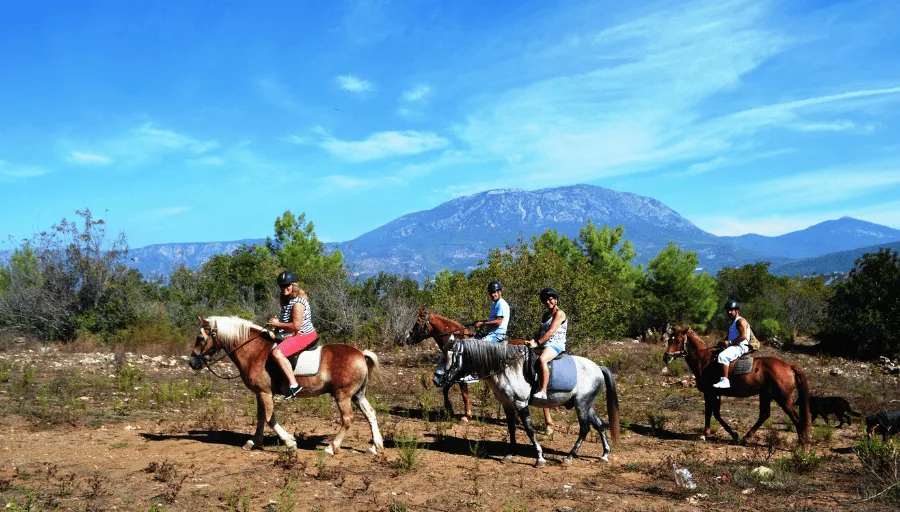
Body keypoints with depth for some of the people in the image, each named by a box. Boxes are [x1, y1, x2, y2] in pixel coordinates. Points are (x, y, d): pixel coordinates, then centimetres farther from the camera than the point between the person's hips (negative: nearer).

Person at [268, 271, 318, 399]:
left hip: (303, 336, -12)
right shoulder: (287, 300, 13)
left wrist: (278, 324, -16)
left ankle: (294, 384, -32)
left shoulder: (297, 302, -20)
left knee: (277, 352, -31)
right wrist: (277, 320, 8)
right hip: (295, 335, 12)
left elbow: (296, 326, -26)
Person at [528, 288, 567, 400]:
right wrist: (533, 341, -1)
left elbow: (551, 332, -17)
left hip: (556, 345, -10)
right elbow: (540, 332, 19)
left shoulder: (559, 313, -6)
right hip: (544, 345, 10)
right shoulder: (545, 315, 22)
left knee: (542, 360, -38)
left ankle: (543, 392, -41)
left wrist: (537, 343, -22)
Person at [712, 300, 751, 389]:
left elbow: (743, 336, -21)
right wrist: (723, 342, 7)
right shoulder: (732, 323, 23)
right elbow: (729, 337, 29)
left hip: (741, 347, -11)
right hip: (733, 347, 11)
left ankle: (725, 381, -39)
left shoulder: (740, 321, -9)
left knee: (722, 356, -33)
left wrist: (729, 342, -21)